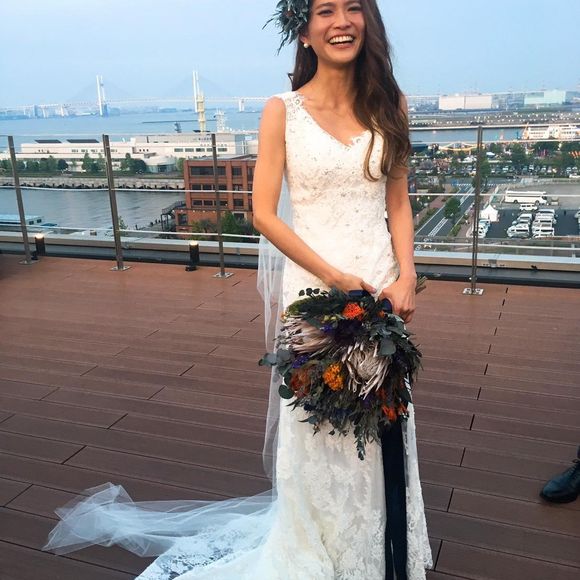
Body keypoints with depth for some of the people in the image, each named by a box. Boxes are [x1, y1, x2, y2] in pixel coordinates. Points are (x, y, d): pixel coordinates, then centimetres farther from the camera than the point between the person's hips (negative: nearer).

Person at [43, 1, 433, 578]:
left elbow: (399, 203, 10)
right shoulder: (283, 111, -4)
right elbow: (264, 214, -7)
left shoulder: (387, 105, 7)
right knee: (317, 431, 9)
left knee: (383, 431, 13)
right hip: (313, 286, -3)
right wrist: (336, 277, -13)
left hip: (381, 286, 4)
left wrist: (406, 276, -5)